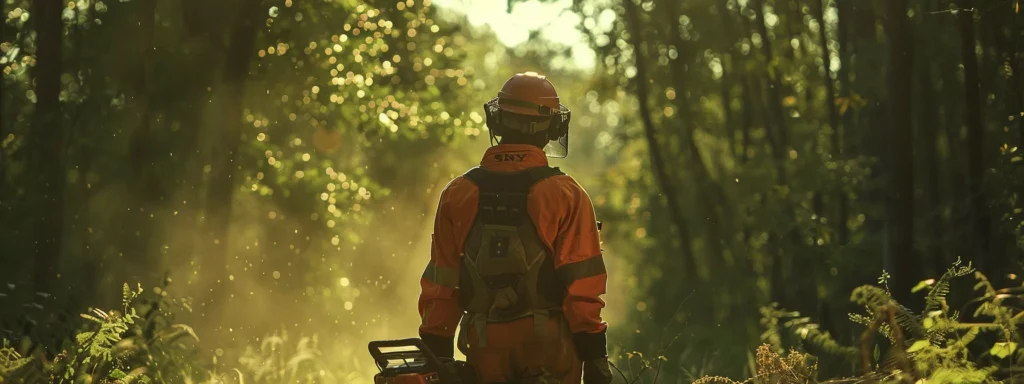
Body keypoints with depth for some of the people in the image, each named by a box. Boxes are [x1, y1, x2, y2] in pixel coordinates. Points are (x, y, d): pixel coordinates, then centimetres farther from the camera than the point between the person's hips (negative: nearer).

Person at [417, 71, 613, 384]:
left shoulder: (457, 194, 3)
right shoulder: (566, 196, -7)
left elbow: (440, 284, 4)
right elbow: (582, 285, -10)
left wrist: (437, 355, 11)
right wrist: (595, 356, -4)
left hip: (486, 347, 3)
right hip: (549, 346, -3)